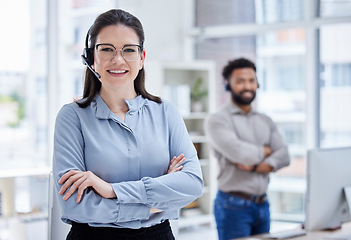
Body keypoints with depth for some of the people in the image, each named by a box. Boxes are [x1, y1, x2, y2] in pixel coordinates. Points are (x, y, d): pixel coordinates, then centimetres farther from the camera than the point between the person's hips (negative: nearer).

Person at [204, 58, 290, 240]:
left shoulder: (265, 121, 15)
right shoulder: (217, 120, -5)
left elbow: (283, 156, 2)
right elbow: (238, 152, -20)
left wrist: (254, 166, -15)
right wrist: (264, 151, 0)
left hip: (262, 204, 6)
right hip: (234, 205, -6)